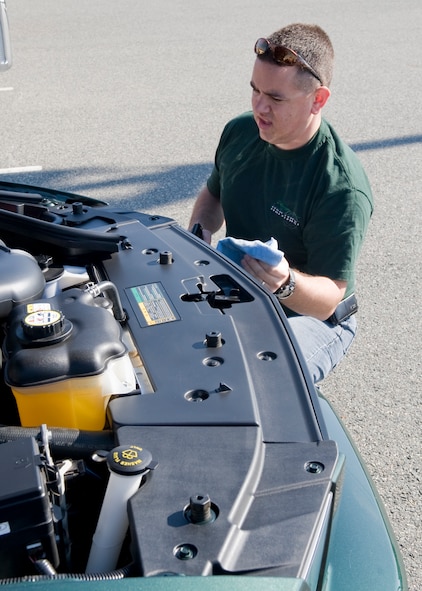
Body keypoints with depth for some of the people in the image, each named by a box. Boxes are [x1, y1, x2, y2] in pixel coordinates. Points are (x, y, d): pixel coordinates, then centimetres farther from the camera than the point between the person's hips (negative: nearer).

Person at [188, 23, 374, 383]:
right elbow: (213, 194, 17)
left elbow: (327, 299, -24)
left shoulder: (343, 188, -26)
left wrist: (286, 283, -46)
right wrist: (200, 232, -5)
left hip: (308, 315, -6)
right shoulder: (239, 133, -5)